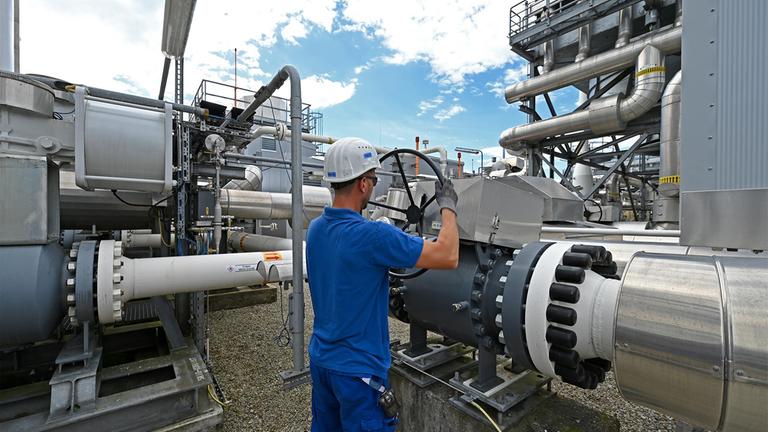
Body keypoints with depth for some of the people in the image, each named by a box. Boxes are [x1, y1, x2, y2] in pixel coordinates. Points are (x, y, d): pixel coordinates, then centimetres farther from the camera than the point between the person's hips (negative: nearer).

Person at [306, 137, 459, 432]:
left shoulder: (315, 228, -4)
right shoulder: (372, 236, -29)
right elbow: (448, 257, -25)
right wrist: (448, 206, -11)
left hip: (321, 357, 8)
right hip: (357, 369, -7)